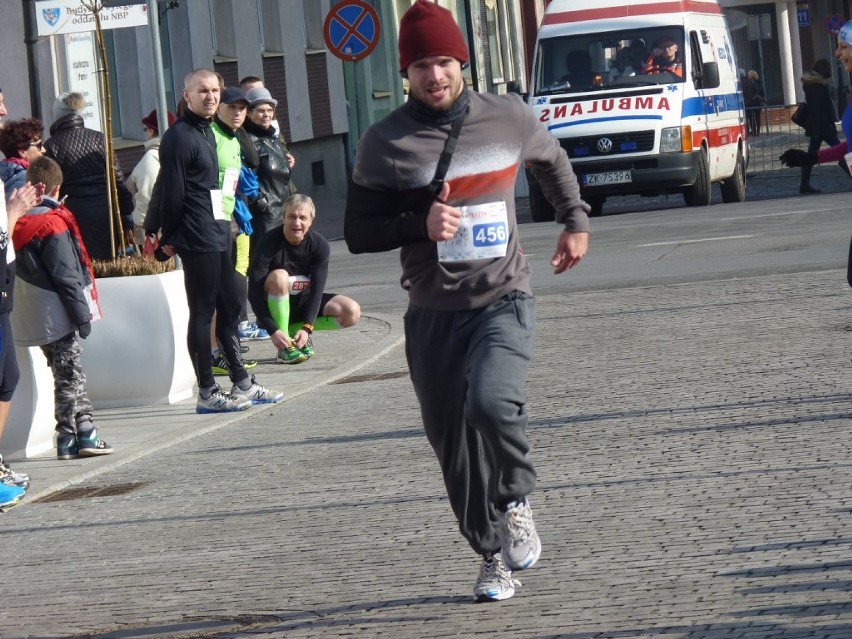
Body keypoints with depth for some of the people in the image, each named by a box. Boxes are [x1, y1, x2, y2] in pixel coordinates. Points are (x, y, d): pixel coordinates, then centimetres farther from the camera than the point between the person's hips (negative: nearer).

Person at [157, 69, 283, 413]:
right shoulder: (179, 137, -12)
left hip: (218, 233, 10)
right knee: (202, 313, -5)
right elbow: (172, 192, -14)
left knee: (229, 308, 13)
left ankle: (242, 384, 20)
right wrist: (169, 239, -11)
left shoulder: (206, 132, 18)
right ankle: (207, 393, -1)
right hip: (196, 239, -10)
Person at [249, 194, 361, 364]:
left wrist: (306, 328, -29)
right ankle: (284, 347, -28)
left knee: (352, 313, -18)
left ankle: (294, 329, -1)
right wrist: (273, 331, -35)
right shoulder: (269, 243, -22)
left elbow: (317, 290, -16)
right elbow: (254, 293, -25)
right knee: (279, 276, -36)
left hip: (303, 303, 3)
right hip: (273, 306, -3)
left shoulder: (320, 245, -12)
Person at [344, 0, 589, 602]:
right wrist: (419, 225, -16)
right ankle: (494, 557, 25)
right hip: (433, 314, 1)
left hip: (504, 300, -1)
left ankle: (516, 501, 0)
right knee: (454, 446, 6)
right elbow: (358, 232, -1)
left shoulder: (509, 118, 2)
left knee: (491, 401, -28)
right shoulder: (385, 142, -4)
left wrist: (576, 222, 29)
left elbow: (552, 161, 24)